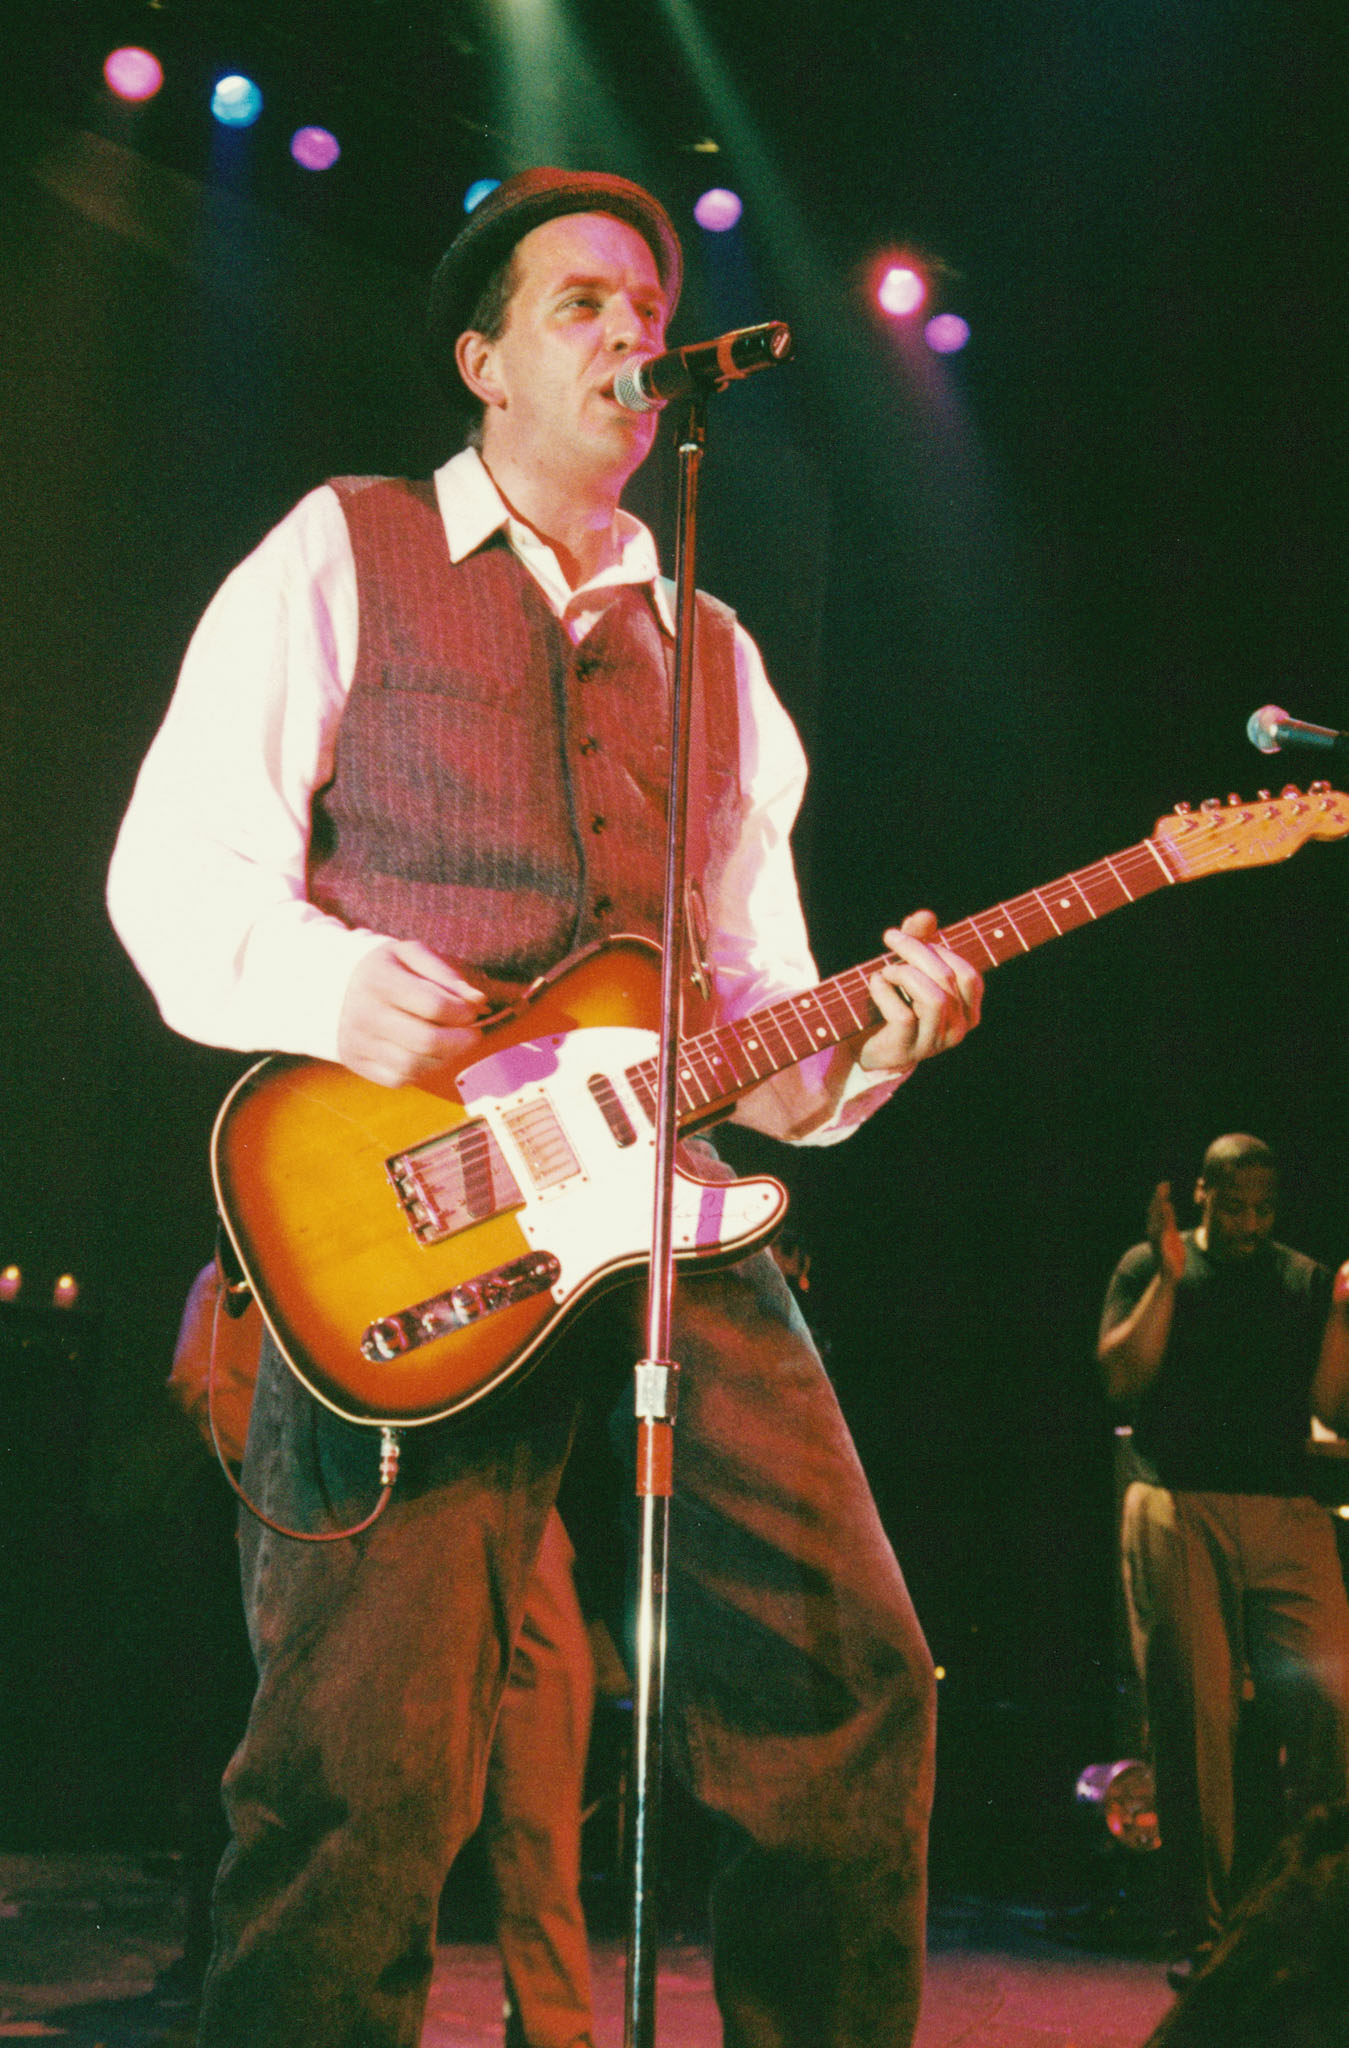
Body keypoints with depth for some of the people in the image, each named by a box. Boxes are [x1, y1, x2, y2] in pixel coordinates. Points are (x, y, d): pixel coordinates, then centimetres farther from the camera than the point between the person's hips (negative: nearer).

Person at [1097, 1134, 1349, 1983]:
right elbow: (1122, 1378, -2)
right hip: (1180, 1510, -2)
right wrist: (1169, 1278, -8)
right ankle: (1206, 1933, 3)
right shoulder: (1151, 1267, 10)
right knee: (1195, 1720, -3)